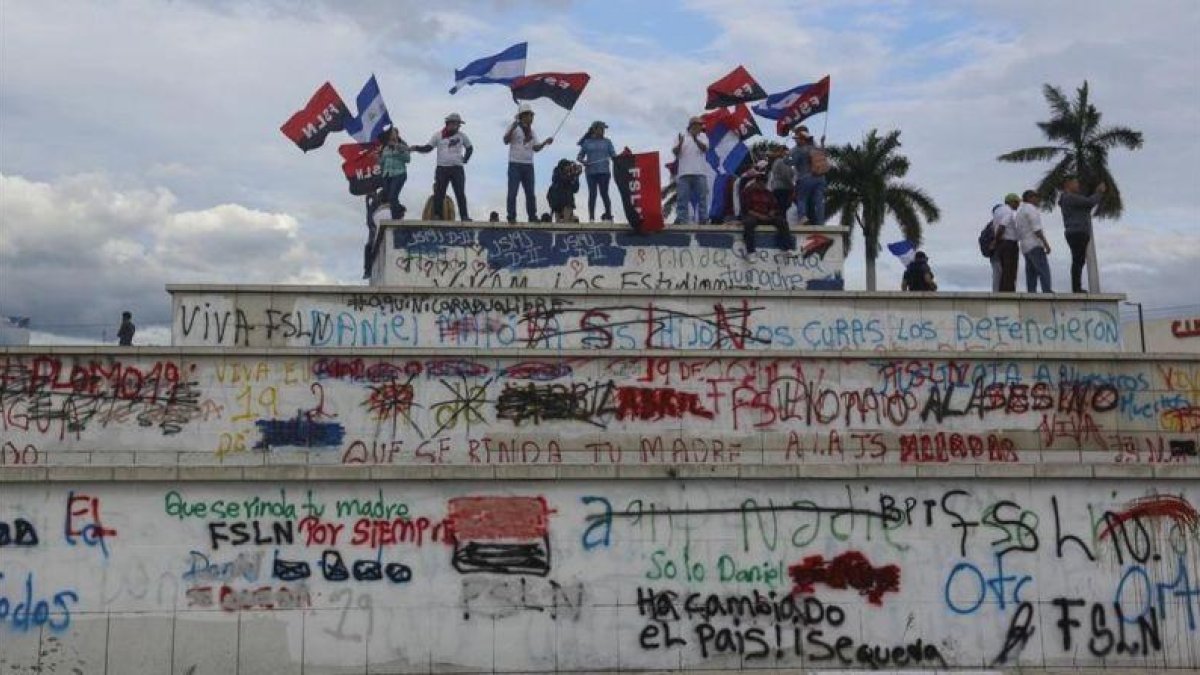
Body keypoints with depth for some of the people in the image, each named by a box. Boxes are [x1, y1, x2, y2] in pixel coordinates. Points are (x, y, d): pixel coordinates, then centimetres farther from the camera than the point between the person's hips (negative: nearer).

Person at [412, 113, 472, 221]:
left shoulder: (462, 136, 6)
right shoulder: (438, 135, 4)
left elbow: (470, 148, 20)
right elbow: (427, 148, 2)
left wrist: (465, 160, 8)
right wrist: (416, 147, -14)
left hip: (457, 169, 0)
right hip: (442, 168, 0)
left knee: (460, 194, -4)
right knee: (438, 194, -2)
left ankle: (465, 217, -2)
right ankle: (437, 215, 4)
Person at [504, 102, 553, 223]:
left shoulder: (531, 131, 16)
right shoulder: (514, 127, 0)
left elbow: (535, 148, 13)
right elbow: (506, 141, -12)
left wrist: (545, 143, -5)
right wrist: (513, 128, -24)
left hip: (528, 165, 5)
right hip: (515, 164, -5)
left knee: (530, 192, 6)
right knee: (512, 192, -6)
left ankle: (532, 216, 10)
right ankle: (511, 217, -3)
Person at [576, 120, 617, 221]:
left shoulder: (607, 142, 12)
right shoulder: (587, 142, 10)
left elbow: (613, 155, 7)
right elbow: (579, 157, 12)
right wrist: (583, 161, -9)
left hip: (604, 171, 0)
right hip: (591, 172, 0)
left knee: (604, 194, -6)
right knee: (592, 194, -4)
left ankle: (608, 216, 1)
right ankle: (591, 218, -2)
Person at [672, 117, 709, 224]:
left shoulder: (702, 137, 13)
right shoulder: (681, 137, 12)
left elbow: (705, 148, -6)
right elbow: (675, 152, 1)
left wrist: (696, 139, -24)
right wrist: (680, 144, -21)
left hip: (700, 172, 1)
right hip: (684, 173, -1)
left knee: (702, 197, 0)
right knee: (682, 197, -3)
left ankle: (703, 219, 2)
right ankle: (681, 220, -2)